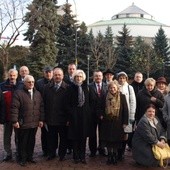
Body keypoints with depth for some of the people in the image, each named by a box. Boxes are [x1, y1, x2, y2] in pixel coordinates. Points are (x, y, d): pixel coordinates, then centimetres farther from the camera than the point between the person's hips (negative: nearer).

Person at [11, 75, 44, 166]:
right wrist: (14, 121, -14)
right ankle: (22, 159, 20)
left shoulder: (37, 94, 11)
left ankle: (29, 157, 29)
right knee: (22, 142, 6)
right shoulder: (18, 93, -7)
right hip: (23, 123, -5)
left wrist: (41, 119, 7)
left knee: (31, 141, 14)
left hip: (34, 123, 5)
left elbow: (41, 107, 12)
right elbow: (14, 108, -11)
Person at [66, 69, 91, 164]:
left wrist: (88, 113, 1)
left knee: (83, 136, 6)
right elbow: (67, 103, -2)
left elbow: (88, 102, 9)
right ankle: (76, 156, 13)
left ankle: (82, 156, 15)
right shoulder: (71, 88, -1)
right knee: (75, 136, 3)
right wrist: (70, 115, -8)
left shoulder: (86, 87, 6)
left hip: (84, 114, 2)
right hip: (74, 114, -2)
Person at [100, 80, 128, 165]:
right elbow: (102, 108, 15)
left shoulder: (122, 96, -4)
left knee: (116, 140, 6)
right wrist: (101, 115, -1)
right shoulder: (106, 97, 3)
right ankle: (109, 156, 21)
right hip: (107, 122, 2)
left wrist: (125, 122, -7)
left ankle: (115, 156, 21)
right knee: (108, 140, 7)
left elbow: (125, 110, -4)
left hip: (117, 123, -2)